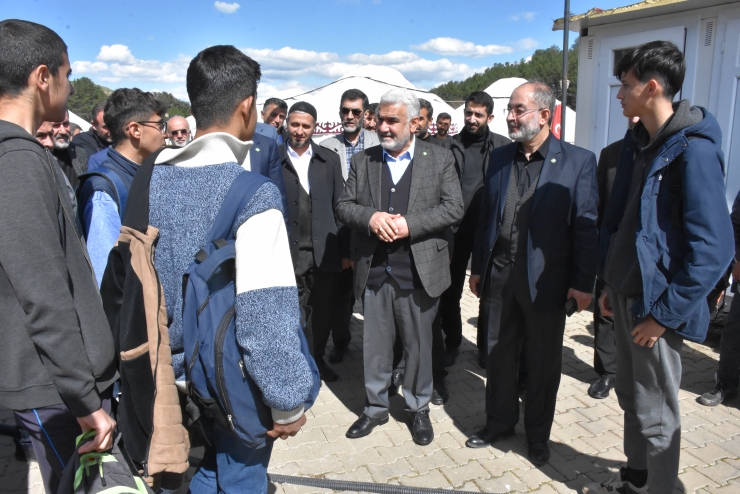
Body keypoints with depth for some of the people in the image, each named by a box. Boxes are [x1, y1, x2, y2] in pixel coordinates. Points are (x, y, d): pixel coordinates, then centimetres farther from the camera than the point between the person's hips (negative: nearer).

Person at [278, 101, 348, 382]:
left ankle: (317, 359, 33)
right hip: (289, 252, -2)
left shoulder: (329, 160, 7)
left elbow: (339, 207, 6)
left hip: (325, 251, 3)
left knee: (323, 312, 13)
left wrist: (345, 250, 3)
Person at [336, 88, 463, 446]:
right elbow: (343, 206, 5)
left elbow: (454, 208, -6)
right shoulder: (363, 161, 7)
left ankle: (418, 409, 33)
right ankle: (375, 407, 34)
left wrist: (410, 224, -18)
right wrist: (370, 217, -16)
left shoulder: (440, 159, 0)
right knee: (374, 346, 14)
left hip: (418, 273, -2)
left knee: (419, 346, 13)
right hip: (374, 273, 2)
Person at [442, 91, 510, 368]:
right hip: (455, 229, 1)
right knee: (449, 292, 9)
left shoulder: (503, 147, -1)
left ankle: (486, 346, 28)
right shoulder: (451, 147, 3)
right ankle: (452, 343, 28)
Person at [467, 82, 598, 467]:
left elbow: (586, 226, -8)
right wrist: (477, 267, 10)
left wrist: (583, 283, -11)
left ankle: (538, 434, 32)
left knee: (543, 362, 12)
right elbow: (486, 216, 10)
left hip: (546, 280, -3)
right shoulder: (499, 157, 6)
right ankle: (499, 421, 36)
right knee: (499, 354, 15)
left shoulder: (578, 161, -7)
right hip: (499, 276, 4)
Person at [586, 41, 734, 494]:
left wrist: (664, 312, -18)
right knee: (632, 397, 21)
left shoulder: (693, 150, -18)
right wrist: (611, 285, 12)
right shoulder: (638, 142, 8)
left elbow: (713, 248, -21)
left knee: (655, 412, 8)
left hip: (658, 305, -8)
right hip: (628, 294, 8)